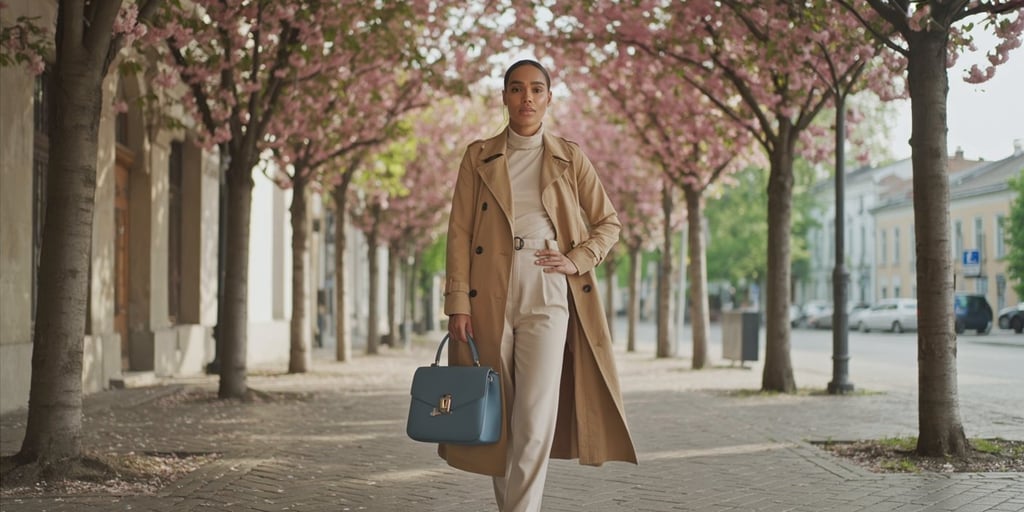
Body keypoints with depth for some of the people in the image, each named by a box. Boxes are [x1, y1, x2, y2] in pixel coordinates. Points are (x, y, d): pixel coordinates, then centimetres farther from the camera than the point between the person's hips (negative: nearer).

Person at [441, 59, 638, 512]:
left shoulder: (570, 158, 8)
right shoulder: (478, 157, 7)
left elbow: (609, 223, 13)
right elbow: (459, 232, 2)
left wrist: (578, 261, -4)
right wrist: (458, 302, -6)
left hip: (547, 297, -1)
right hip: (490, 299, 1)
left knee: (536, 416, -12)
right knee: (496, 416, 7)